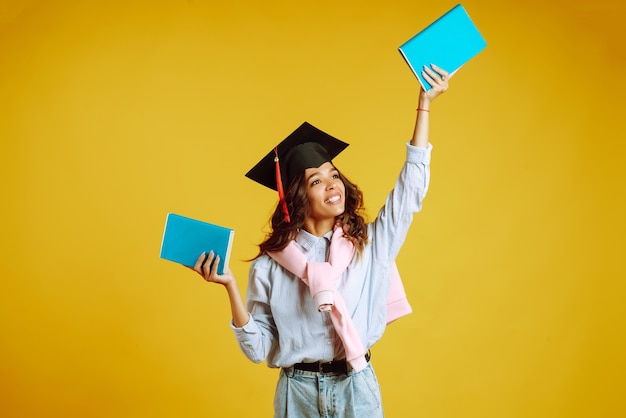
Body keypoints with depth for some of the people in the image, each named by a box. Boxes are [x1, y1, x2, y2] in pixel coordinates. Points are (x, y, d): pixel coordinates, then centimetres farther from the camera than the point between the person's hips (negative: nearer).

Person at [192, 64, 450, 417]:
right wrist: (230, 287, -15)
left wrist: (425, 105, -5)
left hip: (357, 388, 1)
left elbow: (412, 186, -2)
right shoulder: (270, 265, -4)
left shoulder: (369, 245, 0)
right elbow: (258, 348, -3)